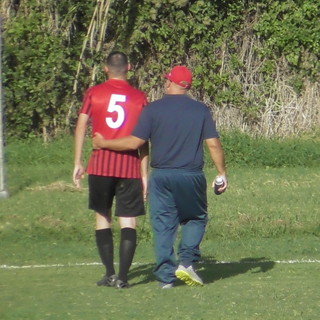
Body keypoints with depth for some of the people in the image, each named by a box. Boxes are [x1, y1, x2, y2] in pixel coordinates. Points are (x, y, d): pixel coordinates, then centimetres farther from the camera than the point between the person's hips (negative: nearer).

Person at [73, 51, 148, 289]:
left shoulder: (93, 93, 3)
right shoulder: (139, 98, 2)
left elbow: (81, 127, -1)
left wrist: (78, 163, 5)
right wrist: (144, 174, 4)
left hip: (100, 165, 1)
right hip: (130, 166, -1)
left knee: (102, 217, 12)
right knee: (128, 221, 1)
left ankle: (109, 273, 6)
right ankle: (123, 276, -8)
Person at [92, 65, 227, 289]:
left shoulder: (153, 109, -3)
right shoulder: (201, 110, 1)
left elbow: (134, 143, -7)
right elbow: (213, 144, -2)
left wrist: (103, 143, 6)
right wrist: (222, 173, 9)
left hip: (161, 176, 0)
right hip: (192, 176, 0)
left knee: (163, 225, 5)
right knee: (196, 218, 18)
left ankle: (166, 276, 2)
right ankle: (187, 262, -1)